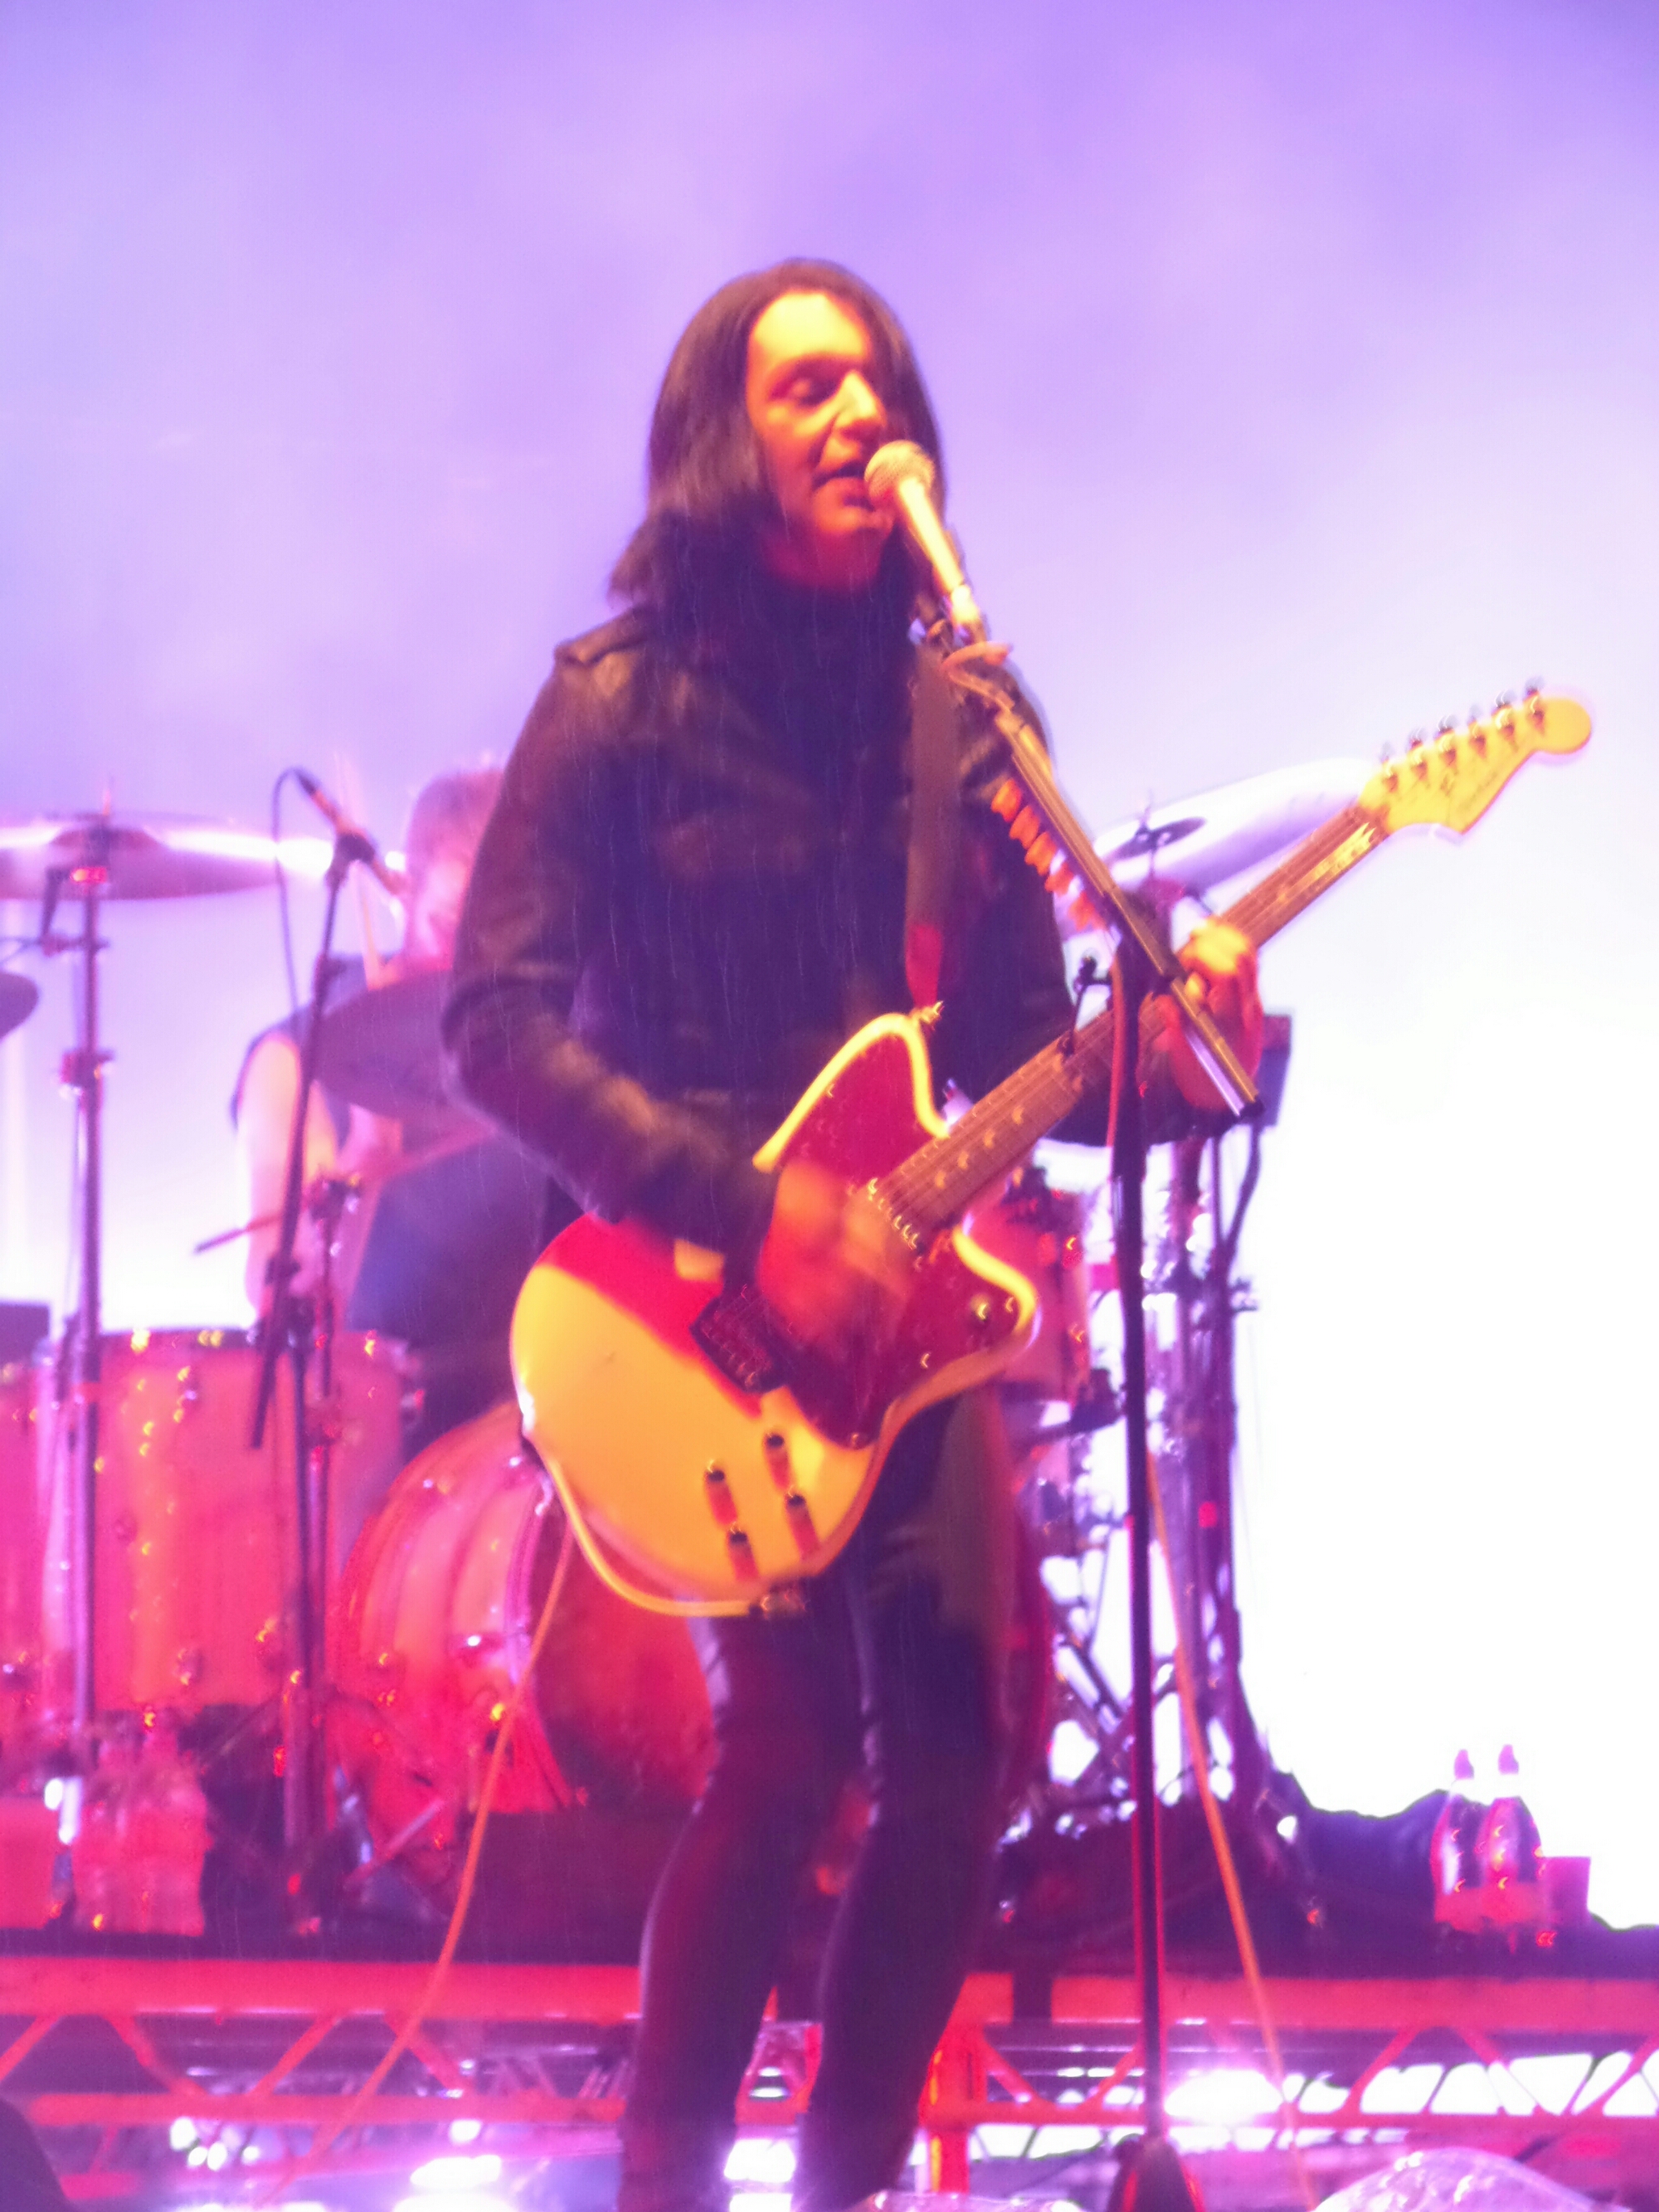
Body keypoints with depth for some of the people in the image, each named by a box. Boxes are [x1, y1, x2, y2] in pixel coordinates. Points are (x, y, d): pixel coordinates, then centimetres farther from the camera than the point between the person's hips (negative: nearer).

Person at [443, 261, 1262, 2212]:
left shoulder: (955, 715, 11)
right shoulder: (621, 703, -6)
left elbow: (1021, 1045, 14)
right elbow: (500, 1023, -12)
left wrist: (1164, 1054, -9)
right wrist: (747, 1212, -21)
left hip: (900, 1304, 6)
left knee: (957, 1757, -1)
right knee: (793, 1725, -18)